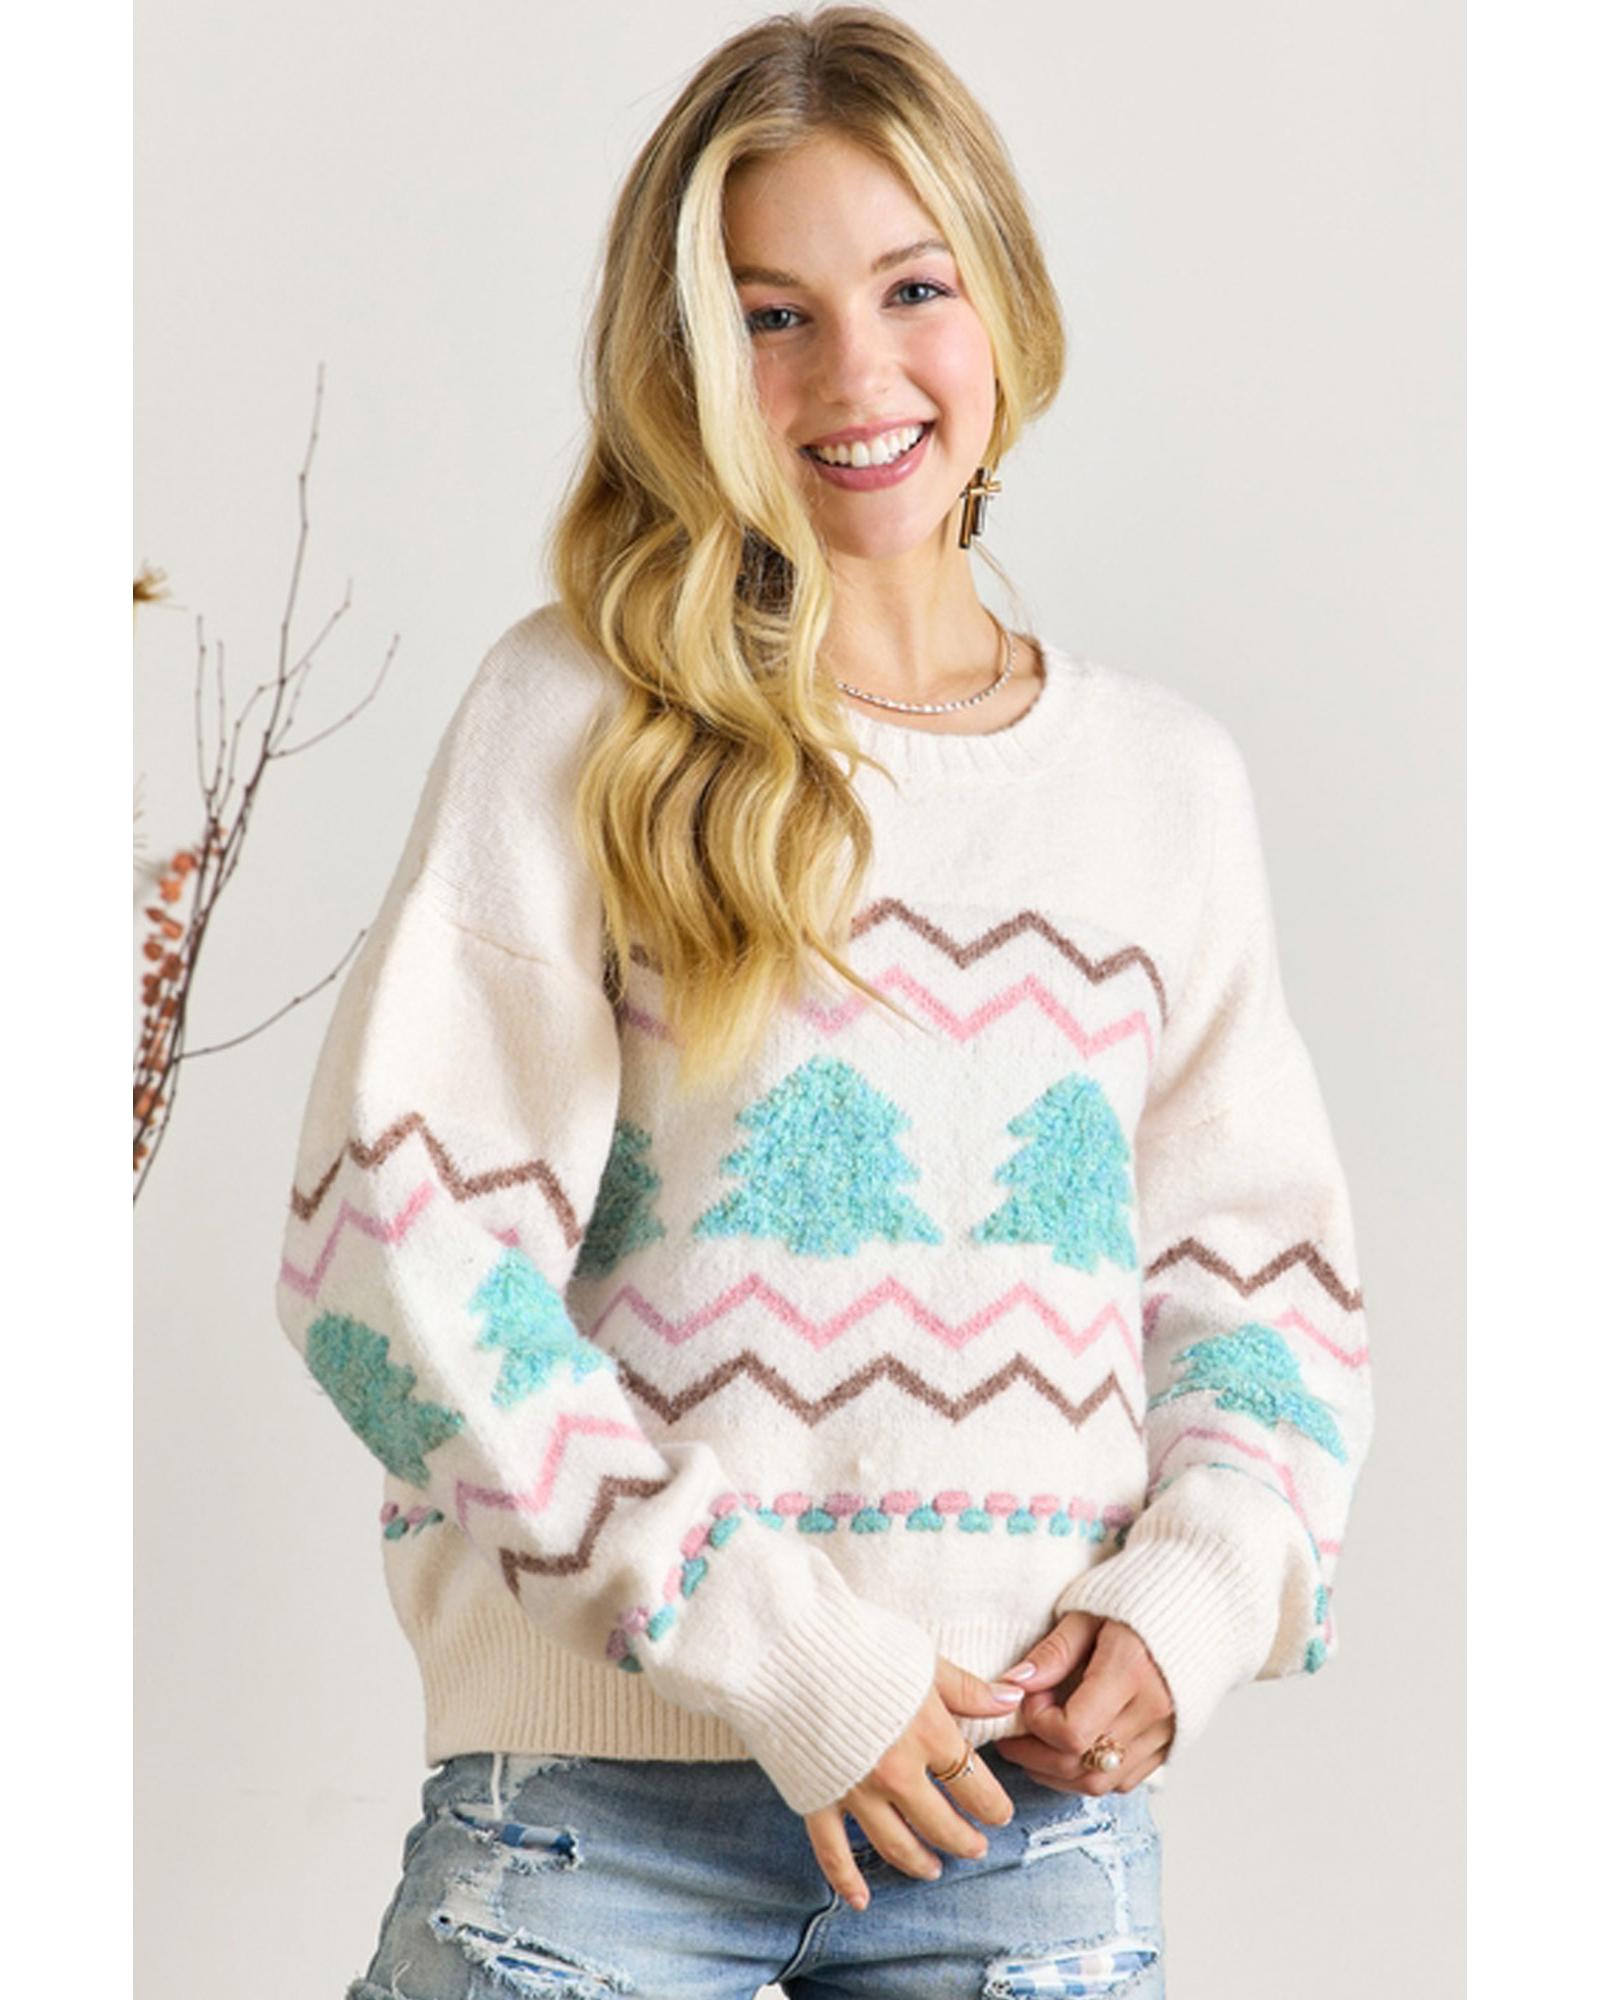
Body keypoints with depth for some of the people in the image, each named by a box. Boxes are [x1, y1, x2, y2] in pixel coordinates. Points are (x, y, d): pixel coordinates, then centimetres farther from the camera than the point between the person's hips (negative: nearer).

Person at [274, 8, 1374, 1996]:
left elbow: (1267, 1284, 13)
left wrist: (1191, 1601, -5)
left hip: (1038, 1796, 3)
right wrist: (773, 1645, -13)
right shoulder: (581, 717, -3)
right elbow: (391, 1245, -9)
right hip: (607, 1776, -3)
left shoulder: (1166, 774, 9)